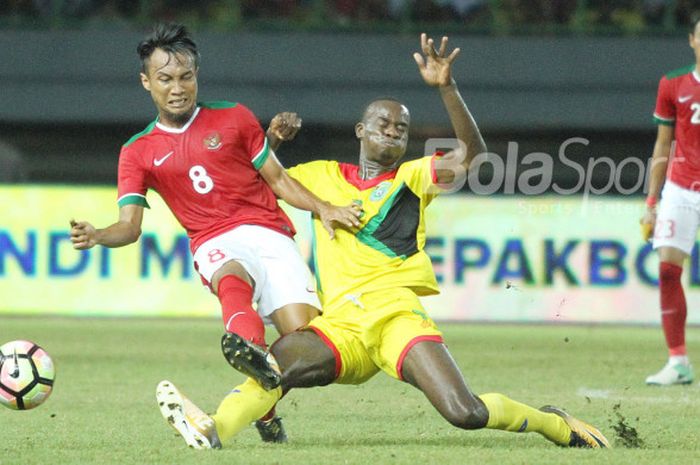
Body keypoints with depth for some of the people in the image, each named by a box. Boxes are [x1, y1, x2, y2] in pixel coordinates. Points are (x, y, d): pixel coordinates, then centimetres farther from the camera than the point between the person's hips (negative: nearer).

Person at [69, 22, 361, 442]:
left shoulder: (233, 118, 11)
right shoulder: (138, 152, 10)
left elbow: (278, 179, 14)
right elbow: (130, 225, 2)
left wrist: (323, 209, -2)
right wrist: (96, 236, -20)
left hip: (269, 232, 1)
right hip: (216, 245, -1)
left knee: (304, 334, -18)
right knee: (233, 281, -39)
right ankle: (252, 350, -70)